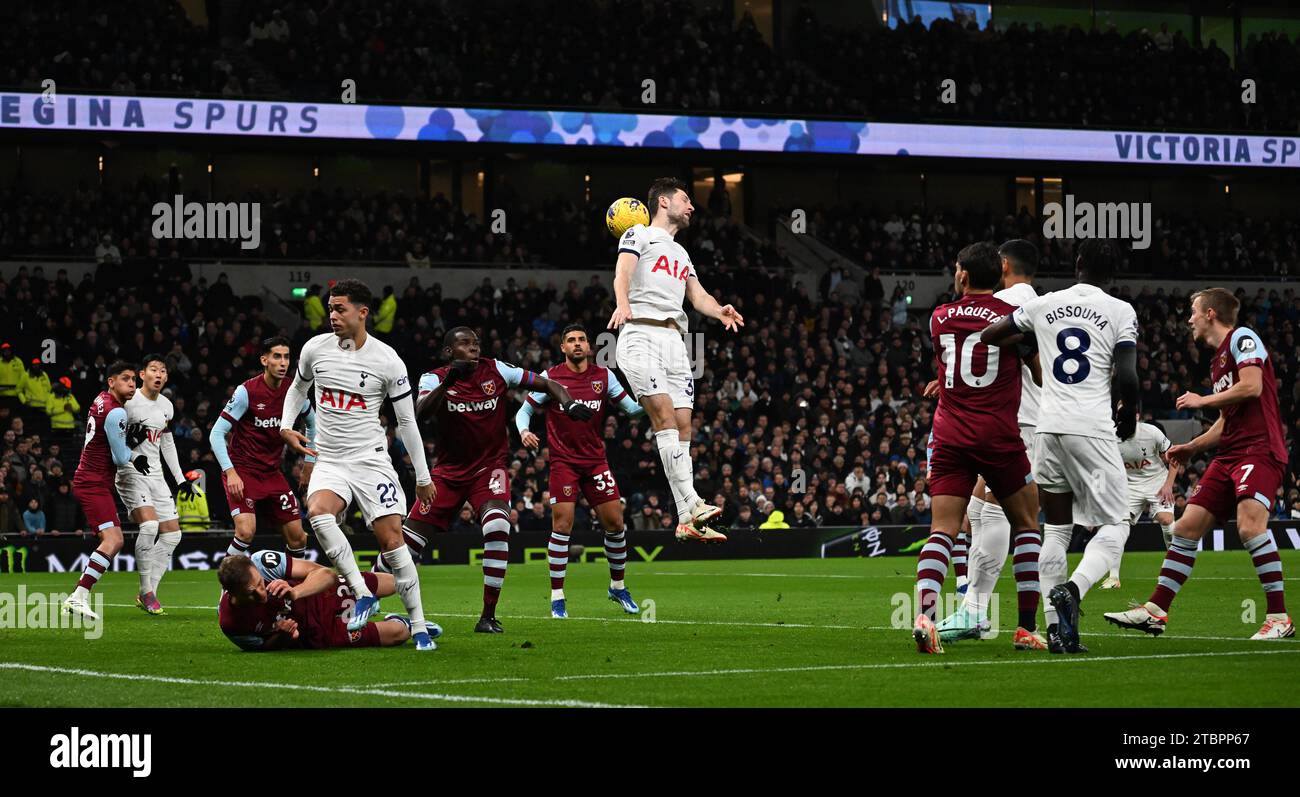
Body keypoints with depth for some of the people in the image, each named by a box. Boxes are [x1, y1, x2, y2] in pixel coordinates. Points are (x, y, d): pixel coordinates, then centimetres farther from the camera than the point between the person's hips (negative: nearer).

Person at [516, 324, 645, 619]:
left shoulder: (604, 376, 4)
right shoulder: (550, 378, -2)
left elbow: (632, 408, 3)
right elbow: (525, 410, 4)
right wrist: (524, 432, -16)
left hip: (596, 461, 3)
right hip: (563, 462, -3)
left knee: (615, 522, 1)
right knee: (562, 525, -11)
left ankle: (618, 586, 22)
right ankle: (557, 597, -2)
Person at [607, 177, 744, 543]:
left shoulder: (681, 254, 30)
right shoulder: (639, 235, 7)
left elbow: (698, 295, 19)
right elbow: (623, 271, -11)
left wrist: (719, 311, -5)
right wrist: (623, 302, -34)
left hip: (674, 341, 8)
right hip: (641, 334, -8)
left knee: (682, 426, 0)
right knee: (664, 415, -20)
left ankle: (687, 521, -2)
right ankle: (692, 504, -30)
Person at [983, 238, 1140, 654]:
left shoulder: (1044, 306, 9)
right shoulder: (1120, 312, -1)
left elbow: (989, 336, 21)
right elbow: (1127, 377, -9)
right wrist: (1129, 413, 11)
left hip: (1049, 429, 4)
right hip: (1094, 429, -4)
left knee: (1056, 529, 13)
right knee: (1115, 525, 4)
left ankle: (1055, 625, 5)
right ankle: (1072, 589, -23)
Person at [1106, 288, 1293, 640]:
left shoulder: (1242, 338, -3)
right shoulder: (1218, 359, 24)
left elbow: (1251, 387, -18)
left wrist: (1202, 400, -7)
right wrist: (1192, 447, 23)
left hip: (1259, 449, -10)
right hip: (1230, 453, 10)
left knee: (1250, 524, -26)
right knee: (1187, 527, 5)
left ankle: (1279, 618, -22)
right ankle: (1155, 611, 10)